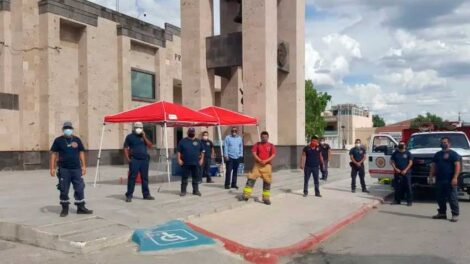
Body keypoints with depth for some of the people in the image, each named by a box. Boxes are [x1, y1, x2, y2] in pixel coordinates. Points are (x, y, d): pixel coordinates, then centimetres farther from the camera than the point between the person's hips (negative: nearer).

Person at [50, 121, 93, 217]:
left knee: (80, 188, 4)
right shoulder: (58, 140, 1)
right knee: (64, 190, 5)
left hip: (76, 169, 2)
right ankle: (65, 208, 17)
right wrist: (52, 168, -5)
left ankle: (81, 207, 14)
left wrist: (83, 166, 7)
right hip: (64, 170, -2)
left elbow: (81, 152, 13)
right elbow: (53, 154, 1)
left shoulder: (77, 140, 9)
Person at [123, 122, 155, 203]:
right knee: (132, 178, -5)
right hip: (134, 160, -4)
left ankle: (146, 194, 16)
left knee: (145, 178, 9)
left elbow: (150, 146, 7)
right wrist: (127, 158, -10)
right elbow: (126, 148, 0)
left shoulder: (144, 136, 15)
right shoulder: (130, 136, 3)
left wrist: (144, 137, -3)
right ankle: (129, 195, -1)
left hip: (144, 160, 4)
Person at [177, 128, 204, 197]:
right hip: (186, 163, -2)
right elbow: (179, 151, 3)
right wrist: (179, 159, -5)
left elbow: (202, 151, 14)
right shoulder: (183, 141, 3)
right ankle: (183, 191, 9)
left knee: (196, 177, 7)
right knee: (184, 178, 2)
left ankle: (196, 190, 17)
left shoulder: (198, 141, 9)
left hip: (196, 163, 2)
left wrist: (201, 159, 6)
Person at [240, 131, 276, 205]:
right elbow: (254, 153, -4)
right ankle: (246, 195, -1)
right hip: (257, 164, 0)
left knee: (267, 182, 2)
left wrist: (266, 161, -18)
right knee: (251, 179, -6)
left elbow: (273, 155, -5)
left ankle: (266, 198, 11)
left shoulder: (271, 146, 4)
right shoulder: (257, 144, 6)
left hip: (267, 165, 0)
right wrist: (259, 160, -18)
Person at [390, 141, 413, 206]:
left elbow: (410, 162, 0)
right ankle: (397, 200, 13)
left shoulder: (407, 153, 4)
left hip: (406, 173, -2)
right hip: (397, 173, 2)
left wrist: (405, 170, -10)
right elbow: (392, 161, 9)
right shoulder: (395, 153, 9)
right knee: (397, 187, 5)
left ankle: (409, 201, 0)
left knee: (408, 187, -4)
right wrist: (395, 169, -6)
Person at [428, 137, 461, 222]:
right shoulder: (437, 154, 18)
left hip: (450, 180, -6)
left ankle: (455, 214, -3)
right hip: (439, 180, 6)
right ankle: (442, 213, 20)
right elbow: (433, 166, 20)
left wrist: (455, 178, -18)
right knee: (440, 197, 10)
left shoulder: (453, 154, 0)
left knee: (452, 197, -7)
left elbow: (457, 166, -9)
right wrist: (431, 176, 10)